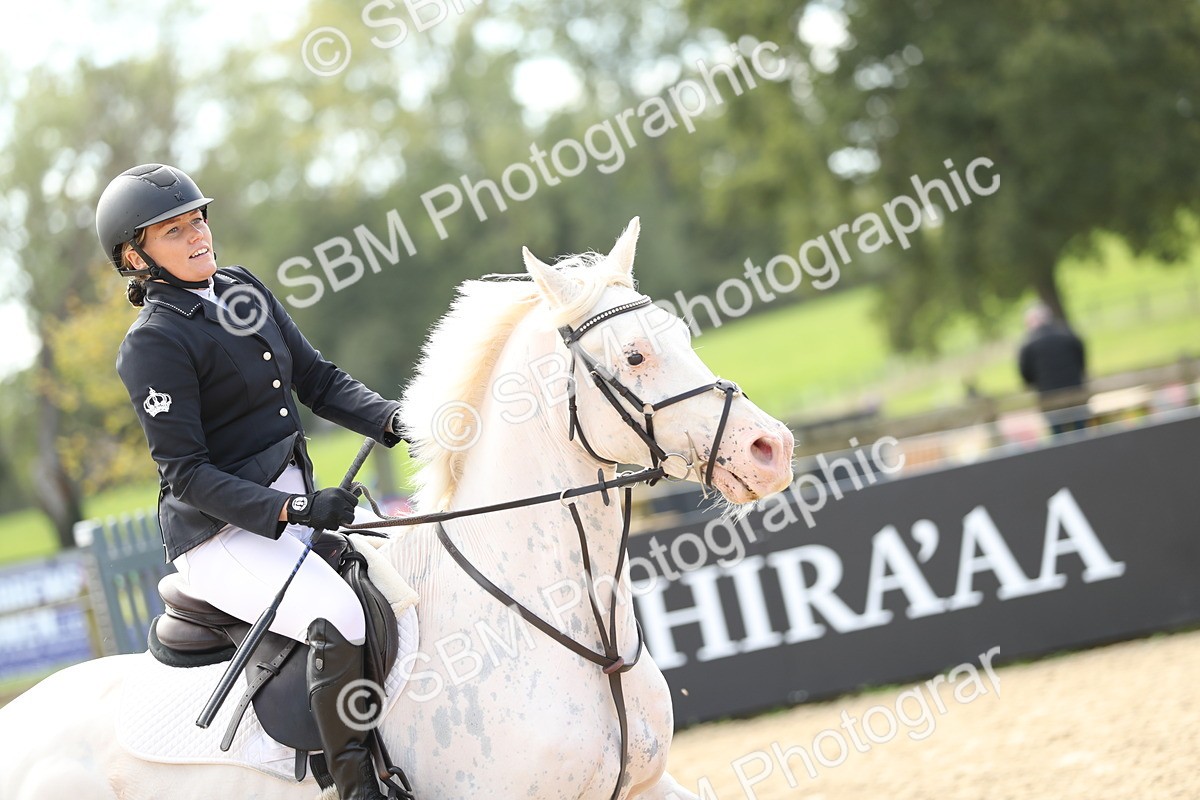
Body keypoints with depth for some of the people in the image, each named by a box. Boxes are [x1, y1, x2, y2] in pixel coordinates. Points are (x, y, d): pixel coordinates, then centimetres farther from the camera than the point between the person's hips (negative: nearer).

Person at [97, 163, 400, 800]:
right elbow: (186, 473, -17)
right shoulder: (153, 344, -13)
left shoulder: (242, 289, 10)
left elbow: (318, 380, 11)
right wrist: (291, 510, -27)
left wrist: (394, 419, -8)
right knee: (339, 618, -31)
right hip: (222, 536, -9)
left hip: (295, 501, 9)